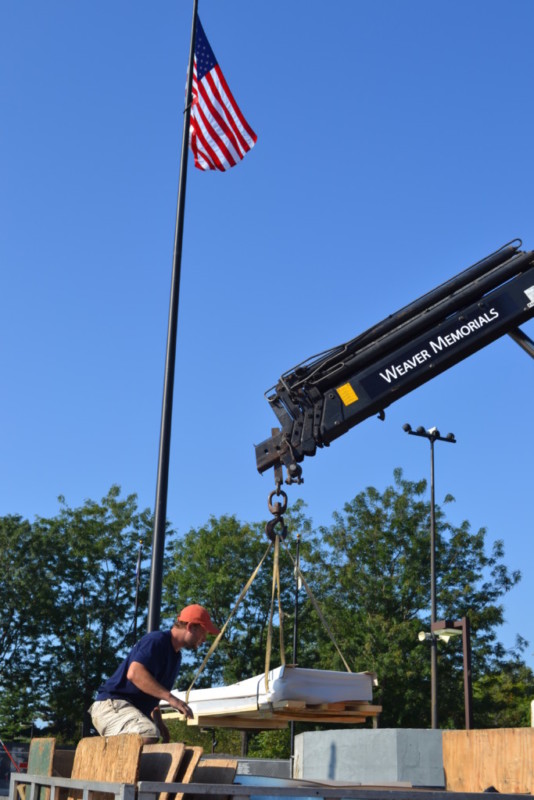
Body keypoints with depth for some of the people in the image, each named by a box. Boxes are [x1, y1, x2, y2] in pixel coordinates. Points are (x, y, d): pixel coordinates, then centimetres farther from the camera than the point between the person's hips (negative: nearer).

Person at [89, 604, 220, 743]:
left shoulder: (176, 656, 17)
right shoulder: (157, 640, -13)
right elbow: (134, 673, -30)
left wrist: (159, 722, 12)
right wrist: (170, 697, -33)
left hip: (135, 712, 10)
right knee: (149, 734, -35)